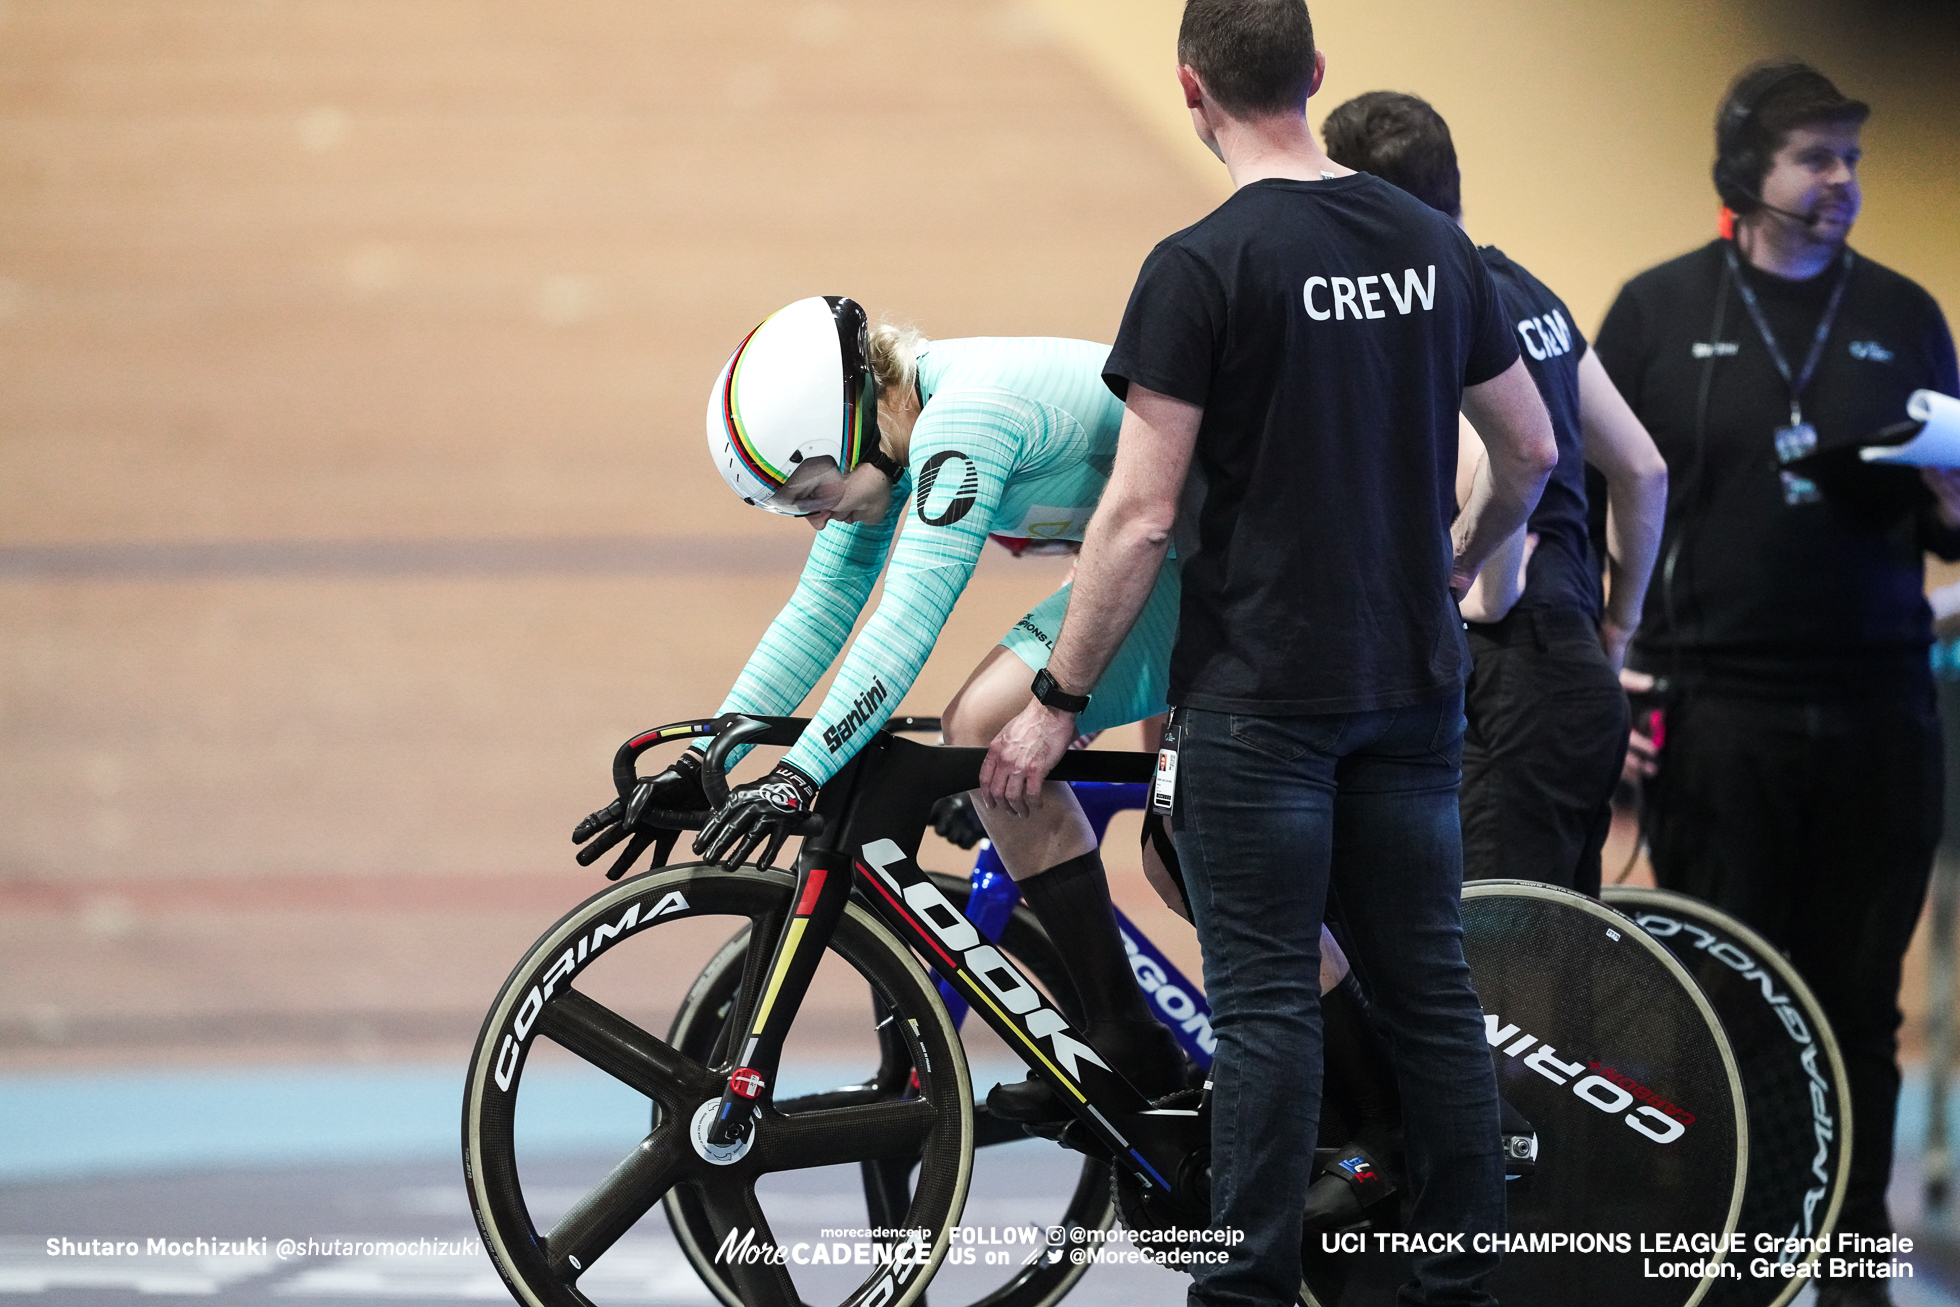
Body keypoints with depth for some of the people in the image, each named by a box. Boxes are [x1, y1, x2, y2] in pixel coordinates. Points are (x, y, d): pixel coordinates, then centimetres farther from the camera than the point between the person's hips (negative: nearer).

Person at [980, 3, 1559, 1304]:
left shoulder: (1203, 266, -13)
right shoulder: (1434, 245, 5)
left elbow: (1142, 515, -15)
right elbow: (1531, 451, 14)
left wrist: (1056, 704, -7)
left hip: (1260, 695, -5)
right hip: (1414, 684, 5)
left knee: (1267, 1000, -3)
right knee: (1429, 987, 10)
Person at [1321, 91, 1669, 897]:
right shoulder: (1522, 291, 15)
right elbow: (1643, 469, 20)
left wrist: (1493, 602, -15)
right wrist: (1615, 627, 25)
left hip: (1512, 682, -10)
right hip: (1582, 683, 10)